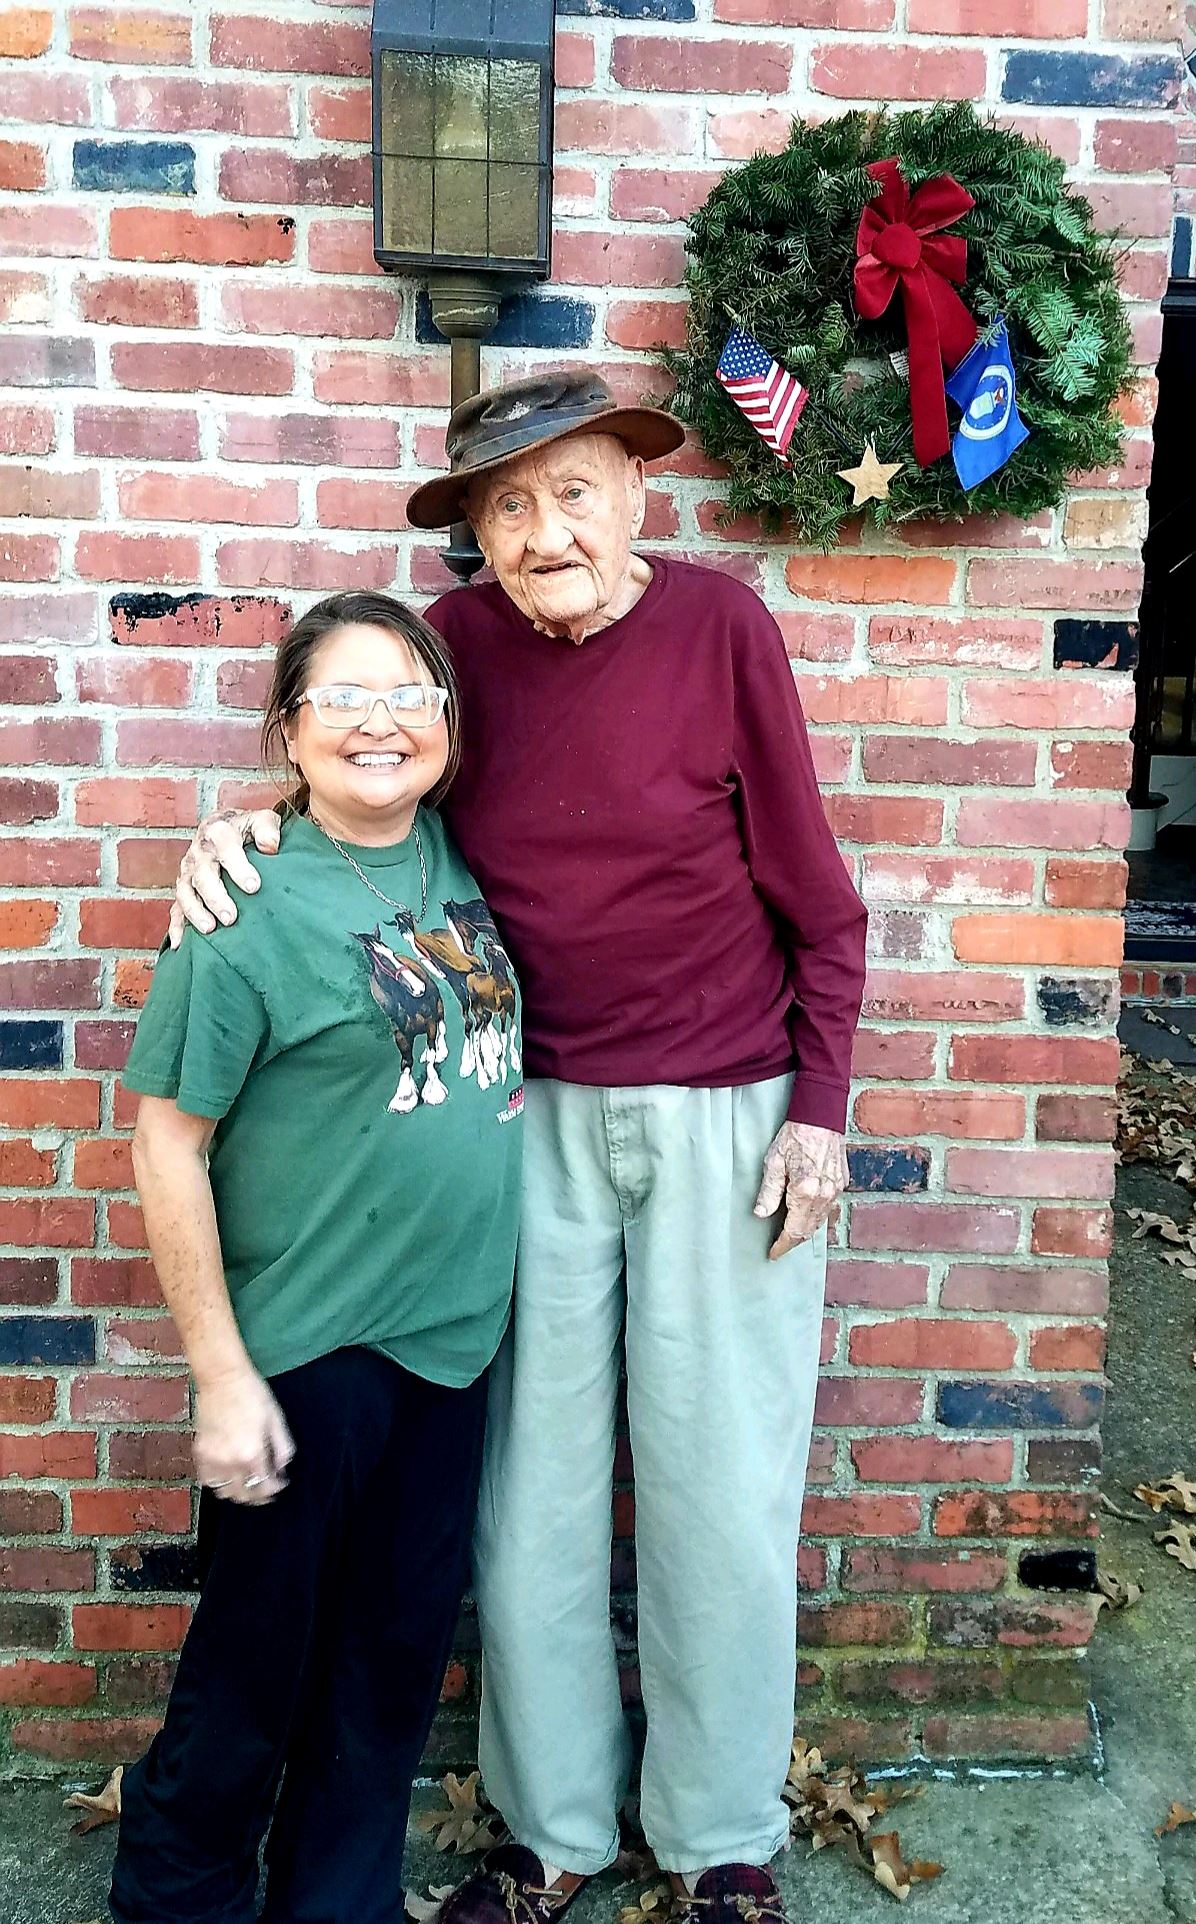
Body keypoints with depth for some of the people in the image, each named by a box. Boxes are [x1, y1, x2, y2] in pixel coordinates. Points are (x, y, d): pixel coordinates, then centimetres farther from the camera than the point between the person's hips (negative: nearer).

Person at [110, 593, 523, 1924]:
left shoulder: (457, 857, 2)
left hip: (456, 1336, 6)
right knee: (257, 1665, 13)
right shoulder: (251, 904, -15)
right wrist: (223, 1377, -13)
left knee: (397, 1660, 19)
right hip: (308, 1352, -5)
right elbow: (168, 1146, -13)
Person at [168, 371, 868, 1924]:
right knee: (530, 1488, 11)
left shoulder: (718, 624, -8)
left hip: (726, 1117, -2)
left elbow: (814, 896, -4)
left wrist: (818, 1109, -6)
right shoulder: (461, 641, -1)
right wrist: (247, 836, -10)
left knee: (720, 1486, 9)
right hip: (535, 1115, 3)